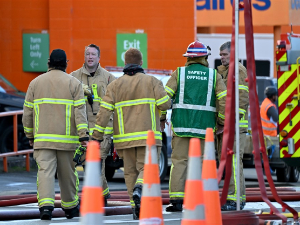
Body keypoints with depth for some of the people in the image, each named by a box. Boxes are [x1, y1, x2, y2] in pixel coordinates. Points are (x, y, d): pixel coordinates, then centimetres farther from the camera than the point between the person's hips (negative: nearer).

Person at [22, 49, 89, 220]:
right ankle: (70, 207, 25)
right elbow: (79, 111, -7)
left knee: (45, 171, -7)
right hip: (67, 138, -1)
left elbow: (28, 112, 10)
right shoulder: (74, 83, 2)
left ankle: (46, 204, -26)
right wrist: (83, 135, -10)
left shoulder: (36, 82, 8)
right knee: (67, 173, 12)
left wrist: (30, 135, 20)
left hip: (43, 138, 1)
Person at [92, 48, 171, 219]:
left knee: (130, 171, 10)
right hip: (148, 135, -2)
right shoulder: (152, 81, 1)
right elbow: (165, 104, -8)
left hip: (125, 137, 2)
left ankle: (136, 208, 6)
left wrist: (97, 135, -1)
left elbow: (104, 111, -2)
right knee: (146, 168, 0)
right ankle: (139, 189, -31)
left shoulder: (115, 85, 6)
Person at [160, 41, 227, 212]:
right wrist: (222, 121, 9)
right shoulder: (213, 75, 5)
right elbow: (224, 99, -1)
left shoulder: (179, 73, 4)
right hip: (204, 126, 0)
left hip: (182, 125, 0)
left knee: (179, 161, 0)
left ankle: (176, 199, -8)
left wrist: (162, 118, 6)